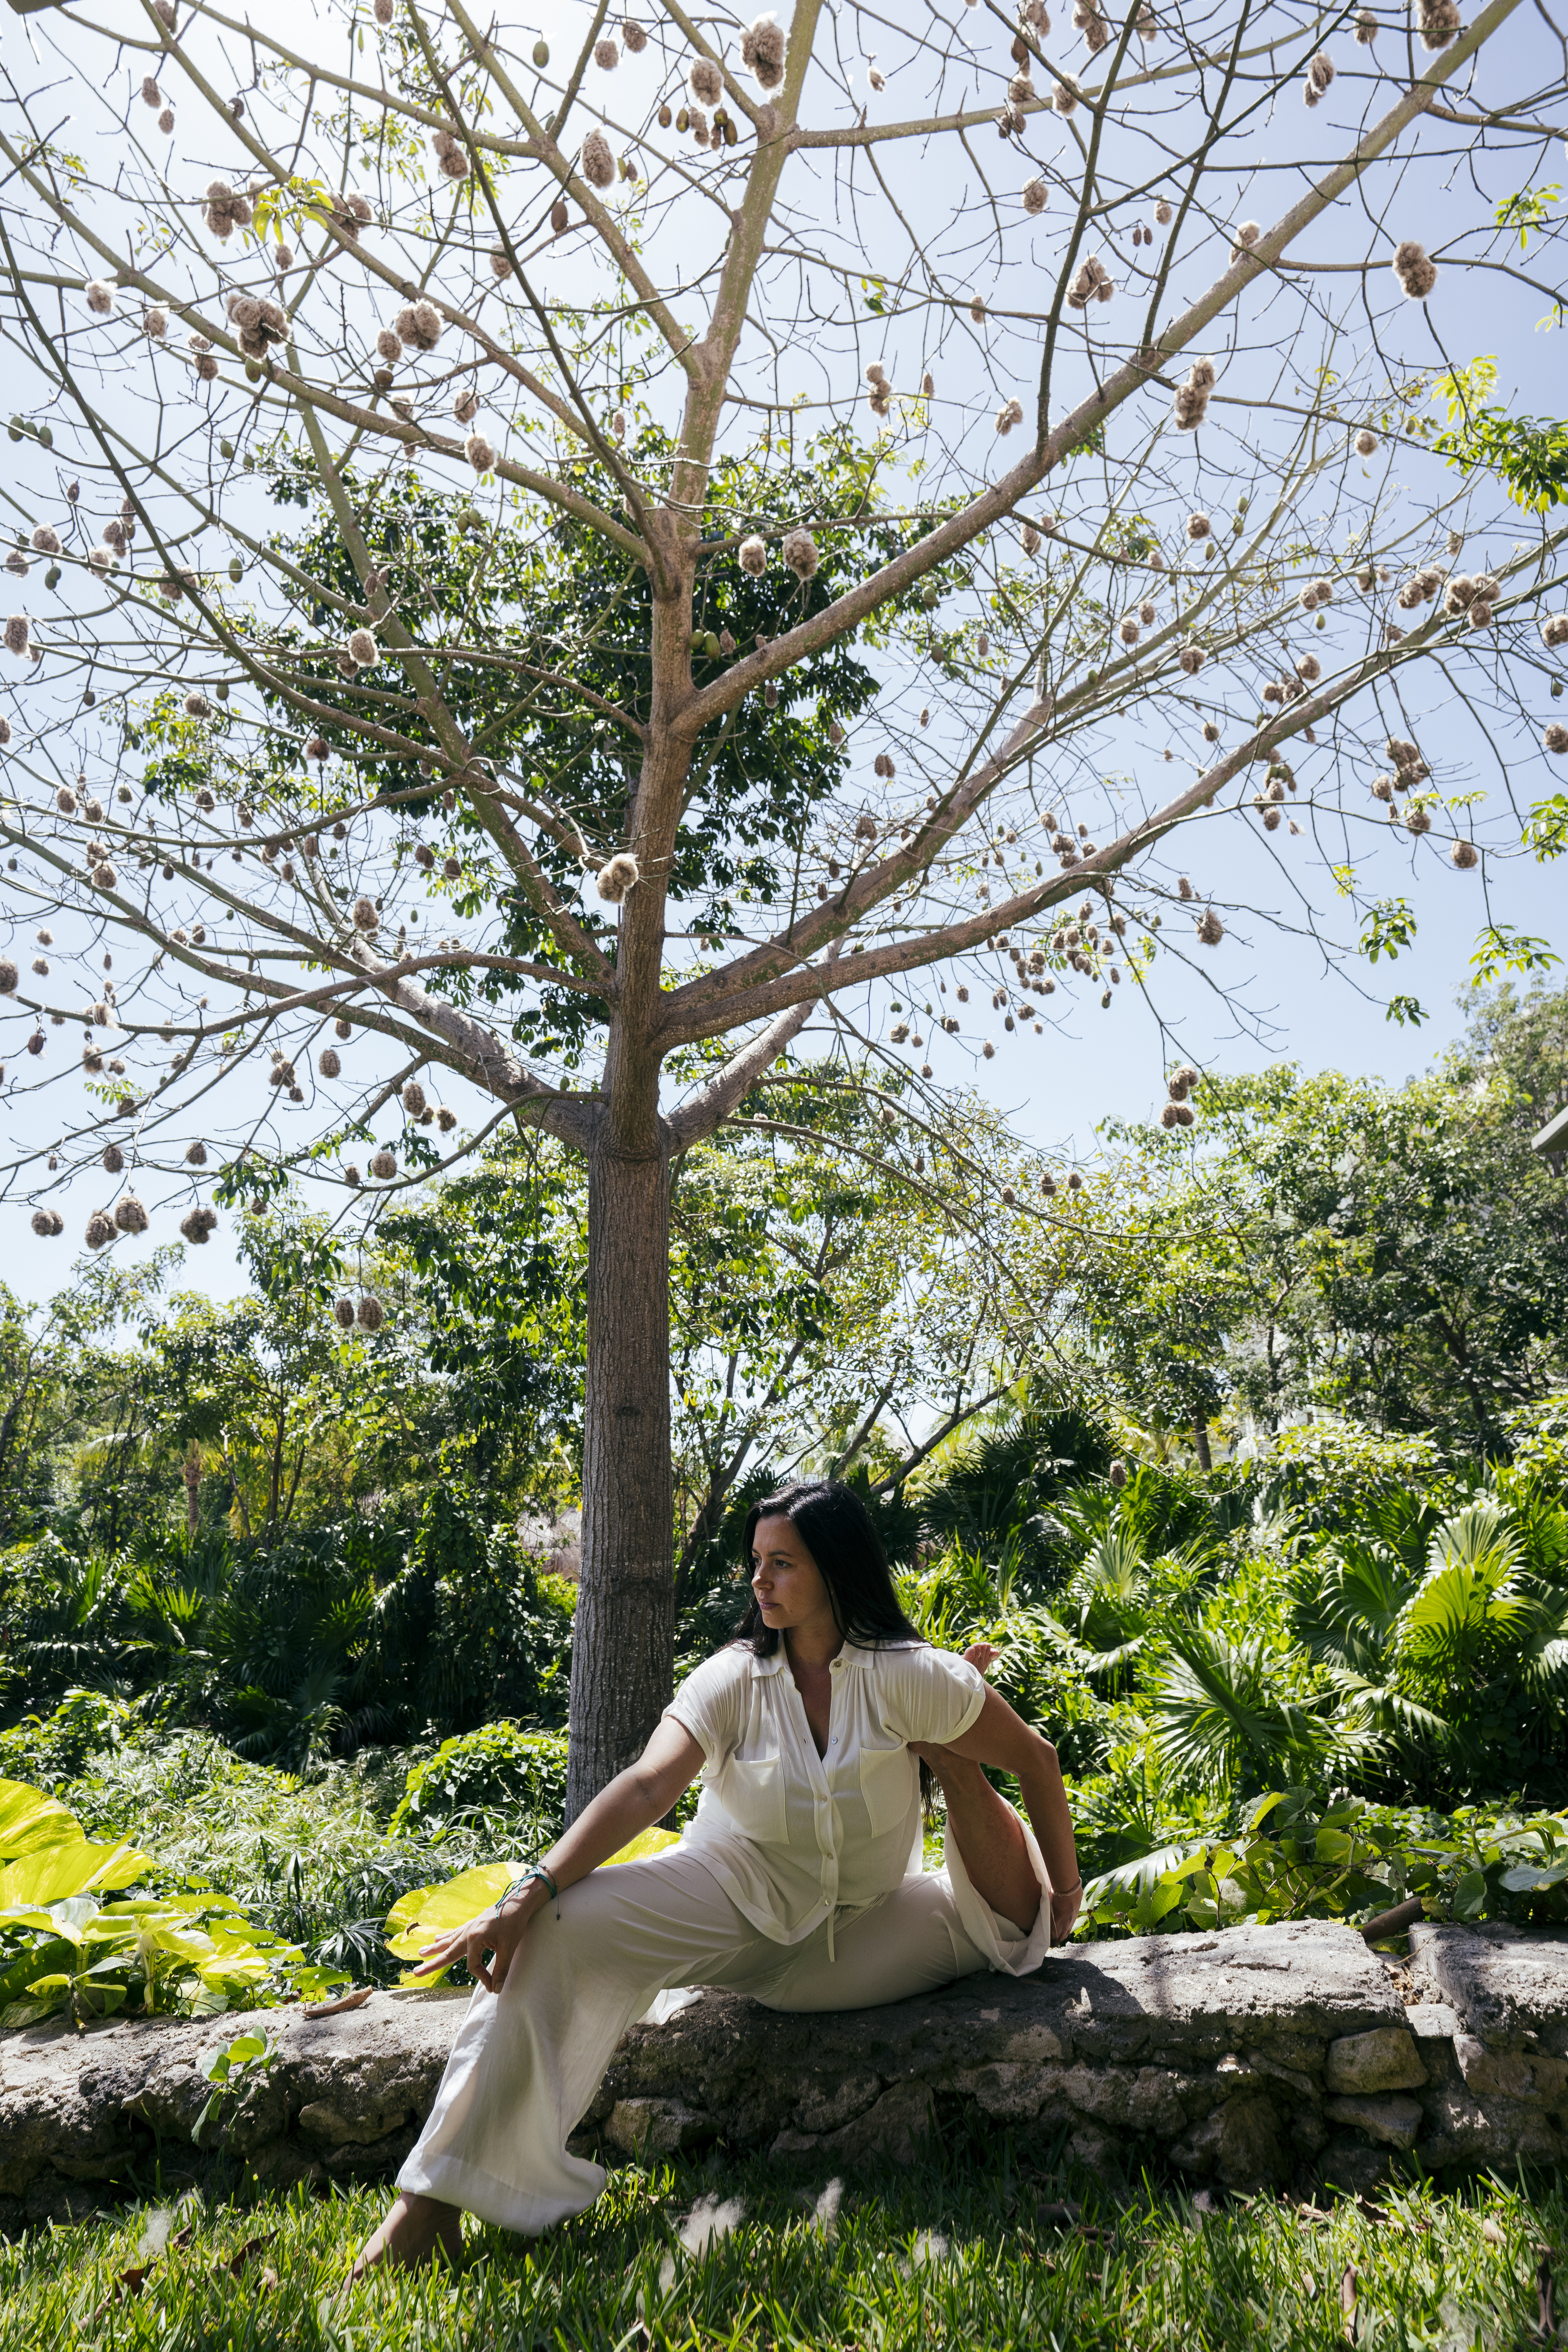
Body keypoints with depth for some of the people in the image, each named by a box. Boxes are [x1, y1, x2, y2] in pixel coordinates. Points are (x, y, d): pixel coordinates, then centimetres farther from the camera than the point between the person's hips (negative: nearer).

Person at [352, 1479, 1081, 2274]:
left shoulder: (909, 1676, -16)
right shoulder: (734, 1680, -14)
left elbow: (1035, 1759, -4)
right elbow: (644, 1789, -27)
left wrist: (1064, 1889, 0)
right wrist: (527, 1895, -38)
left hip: (859, 1933, 1)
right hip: (736, 1900, 0)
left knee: (1017, 1925, -18)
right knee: (558, 1928, -24)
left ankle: (947, 1756, 6)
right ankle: (437, 2197, -17)